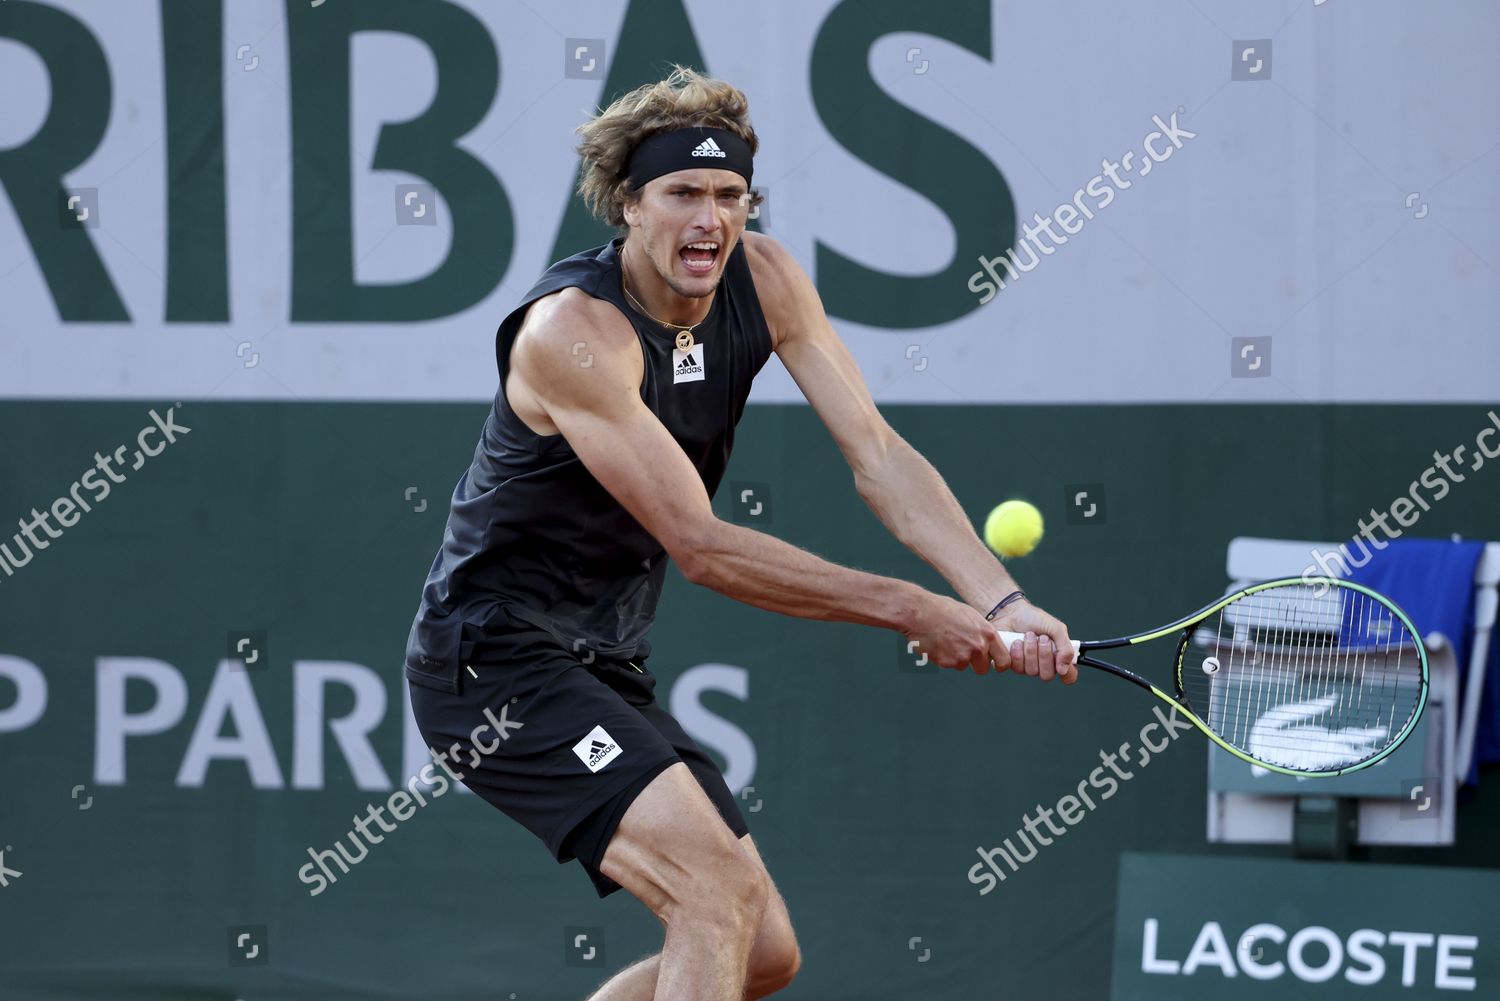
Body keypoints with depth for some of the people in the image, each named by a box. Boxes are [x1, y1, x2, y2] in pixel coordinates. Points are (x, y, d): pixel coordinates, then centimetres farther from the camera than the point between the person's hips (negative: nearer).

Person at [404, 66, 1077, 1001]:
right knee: (721, 891, -25)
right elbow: (702, 547, -25)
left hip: (606, 673, 9)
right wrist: (908, 609, -25)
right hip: (497, 655, -9)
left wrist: (1003, 601, -22)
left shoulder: (763, 280, -2)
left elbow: (877, 454, -7)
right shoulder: (572, 332, -23)